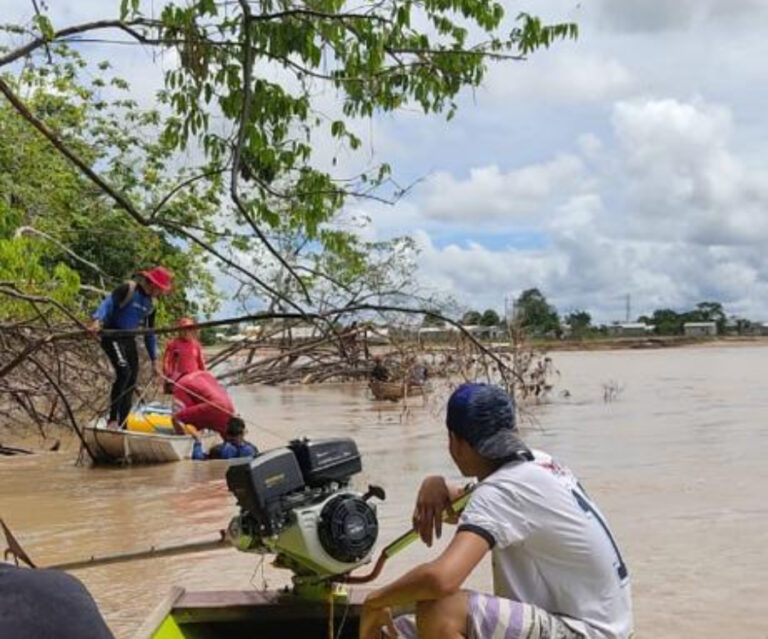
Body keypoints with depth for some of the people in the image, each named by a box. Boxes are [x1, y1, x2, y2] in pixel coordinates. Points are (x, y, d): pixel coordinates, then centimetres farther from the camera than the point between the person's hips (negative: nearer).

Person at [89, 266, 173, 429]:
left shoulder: (150, 304, 11)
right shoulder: (128, 289, -10)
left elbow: (149, 333, 18)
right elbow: (109, 302, -25)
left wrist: (154, 361, 18)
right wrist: (97, 320, -44)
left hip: (129, 339, 8)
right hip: (112, 336, -8)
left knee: (132, 381, 5)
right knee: (124, 372, -25)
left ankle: (122, 425, 12)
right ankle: (112, 419, -20)